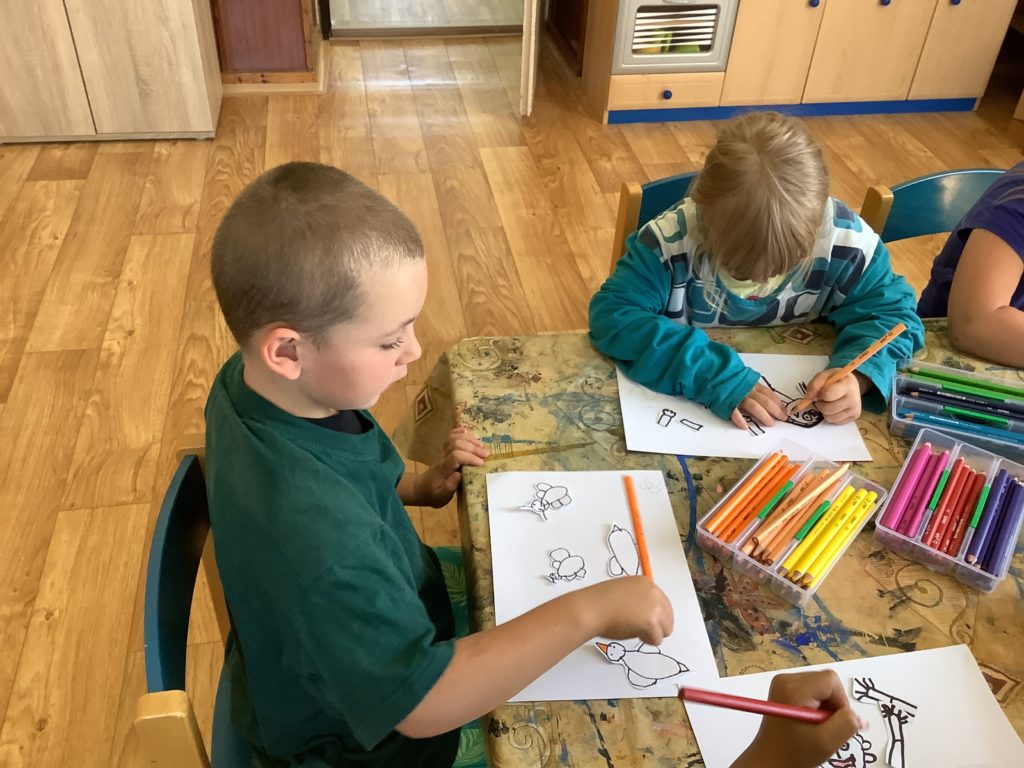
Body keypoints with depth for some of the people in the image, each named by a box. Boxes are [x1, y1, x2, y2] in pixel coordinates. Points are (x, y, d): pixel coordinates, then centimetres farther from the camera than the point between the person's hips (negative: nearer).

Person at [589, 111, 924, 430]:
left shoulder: (844, 238, -18)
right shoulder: (674, 237, -25)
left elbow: (892, 309, -8)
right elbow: (611, 313, -29)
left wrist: (857, 375, -29)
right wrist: (714, 375, -37)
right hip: (686, 405, -2)